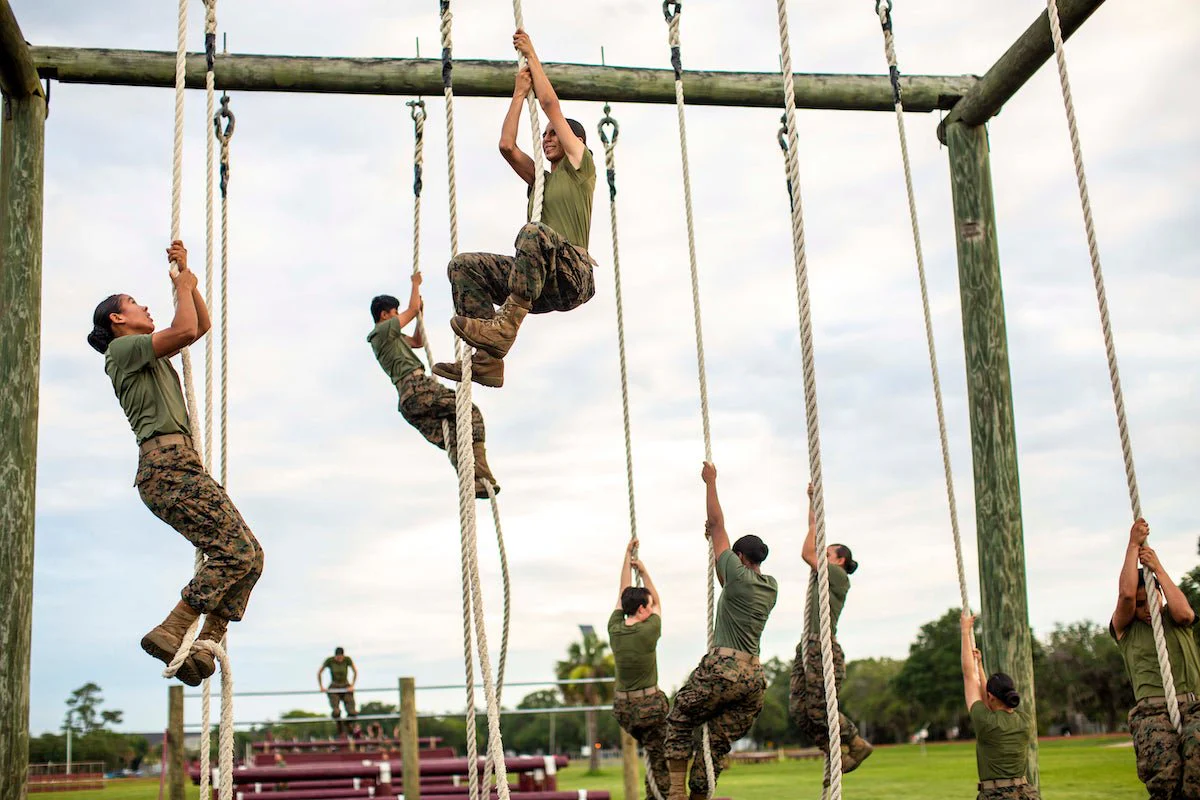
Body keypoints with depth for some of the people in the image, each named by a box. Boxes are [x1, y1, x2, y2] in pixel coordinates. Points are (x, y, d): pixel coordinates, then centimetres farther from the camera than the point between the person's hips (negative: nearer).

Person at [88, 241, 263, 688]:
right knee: (238, 551, -20)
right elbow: (185, 331, -14)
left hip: (178, 466, 10)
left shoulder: (150, 353, 28)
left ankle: (205, 646, -2)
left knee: (248, 556, 1)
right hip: (168, 464, -10)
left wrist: (187, 278, 28)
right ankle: (170, 632, -18)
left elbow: (202, 326, 36)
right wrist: (183, 287, 3)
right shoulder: (123, 348, 2)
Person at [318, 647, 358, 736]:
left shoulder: (348, 659, -10)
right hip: (334, 689, -1)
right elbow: (319, 673, 1)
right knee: (336, 712, -28)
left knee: (352, 712, -17)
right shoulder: (329, 660, -12)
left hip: (346, 688, 1)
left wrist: (352, 685, -2)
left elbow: (355, 672, 3)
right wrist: (321, 687, -3)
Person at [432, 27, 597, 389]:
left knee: (534, 232, -37)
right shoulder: (540, 179, 31)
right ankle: (488, 360, -23)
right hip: (540, 283, 7)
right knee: (464, 265, -9)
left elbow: (550, 104, 10)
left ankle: (506, 324, -42)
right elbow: (506, 145, 20)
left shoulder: (579, 167, 13)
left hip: (574, 277, -7)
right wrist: (519, 92, 27)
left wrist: (531, 54, 18)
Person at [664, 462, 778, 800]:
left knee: (678, 723, 11)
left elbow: (717, 524, 1)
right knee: (718, 743, 13)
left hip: (722, 669, -7)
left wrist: (710, 481, 10)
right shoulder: (771, 586, 15)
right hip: (754, 676, 7)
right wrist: (715, 542, 39)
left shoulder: (739, 575, -4)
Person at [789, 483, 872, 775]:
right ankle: (839, 754, 8)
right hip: (806, 648, 9)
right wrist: (813, 502, 24)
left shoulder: (839, 576, -2)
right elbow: (812, 546, 24)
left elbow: (806, 553, -6)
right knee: (798, 708, -1)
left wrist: (815, 524, 3)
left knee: (818, 708, -11)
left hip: (824, 650, -9)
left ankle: (857, 745, 10)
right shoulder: (824, 576, 20)